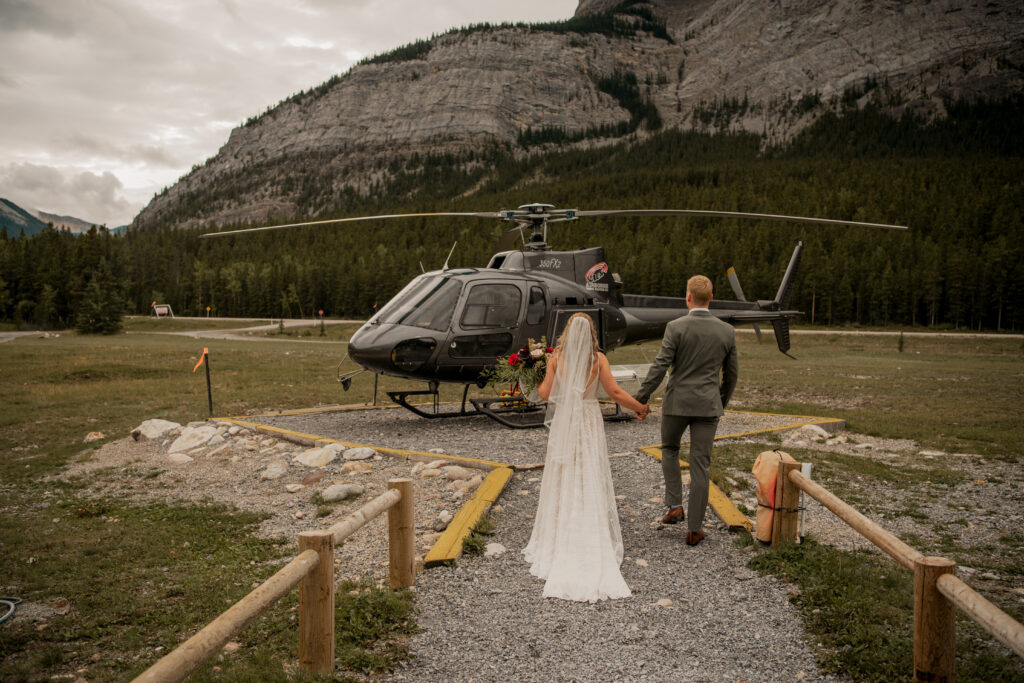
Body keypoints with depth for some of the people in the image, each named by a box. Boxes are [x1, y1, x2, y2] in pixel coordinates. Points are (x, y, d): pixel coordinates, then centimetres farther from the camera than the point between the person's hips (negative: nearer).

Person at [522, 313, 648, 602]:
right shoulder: (598, 359, -6)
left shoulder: (557, 358, -5)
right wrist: (640, 407, 6)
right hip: (589, 424, 0)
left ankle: (557, 540, 14)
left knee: (562, 482, 9)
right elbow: (615, 393, -8)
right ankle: (594, 540, 9)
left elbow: (545, 393, -6)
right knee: (591, 483, 6)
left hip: (563, 425, 0)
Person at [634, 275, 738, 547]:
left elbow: (660, 366, -14)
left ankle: (675, 505, 14)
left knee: (669, 449, 24)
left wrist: (641, 398, -5)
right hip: (708, 406, 2)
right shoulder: (727, 331, 0)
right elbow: (731, 373, 9)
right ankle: (694, 529, 11)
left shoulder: (676, 327, -10)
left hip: (677, 403, -2)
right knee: (700, 466, 6)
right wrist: (722, 401, 24)